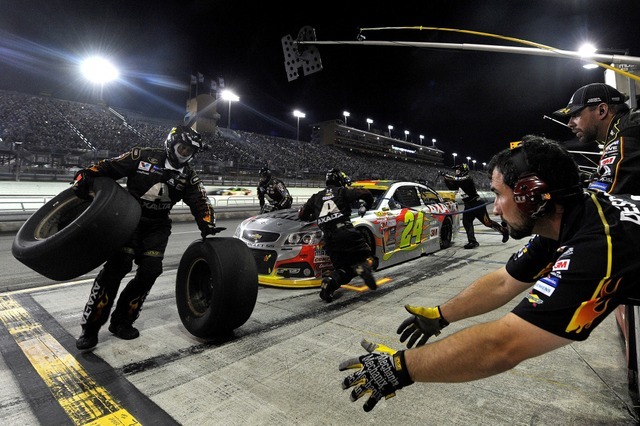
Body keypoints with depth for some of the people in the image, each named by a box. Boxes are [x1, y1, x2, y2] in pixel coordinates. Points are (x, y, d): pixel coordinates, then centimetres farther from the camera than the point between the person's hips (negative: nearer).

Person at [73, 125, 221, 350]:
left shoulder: (189, 176, 6)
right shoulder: (143, 156, -3)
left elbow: (200, 202, -1)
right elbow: (110, 166, -1)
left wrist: (207, 224, -18)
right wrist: (85, 175, -17)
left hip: (157, 227, 4)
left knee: (150, 271, -7)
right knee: (118, 265, -17)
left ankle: (122, 320, 11)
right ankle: (90, 325, -5)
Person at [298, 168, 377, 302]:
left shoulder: (317, 197, 21)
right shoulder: (343, 192, 11)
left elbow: (302, 214, 25)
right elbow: (366, 194, 7)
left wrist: (314, 217, 41)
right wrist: (364, 207, 25)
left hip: (329, 239, 4)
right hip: (346, 233, -4)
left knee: (343, 268, 14)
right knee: (365, 256, 10)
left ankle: (330, 282, -16)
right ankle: (363, 267, -25)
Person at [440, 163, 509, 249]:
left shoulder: (467, 178, -17)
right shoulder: (460, 181, 10)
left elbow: (457, 180, -33)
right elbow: (451, 186, 14)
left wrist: (446, 175, -30)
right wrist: (446, 178, 2)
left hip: (477, 204, -8)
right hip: (468, 206, 9)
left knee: (487, 222, 0)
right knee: (466, 222, -5)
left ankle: (504, 231, 20)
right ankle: (472, 241, -2)